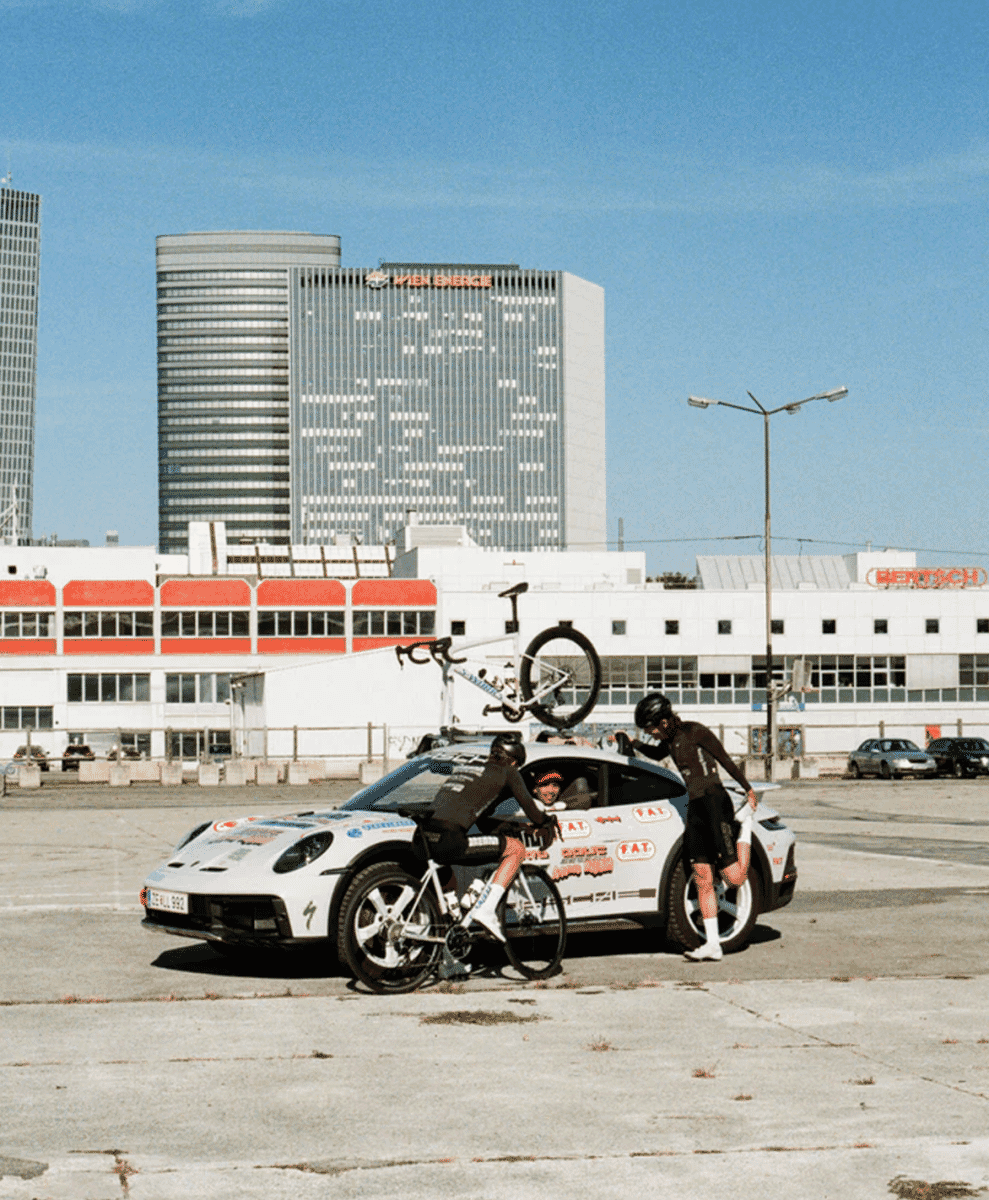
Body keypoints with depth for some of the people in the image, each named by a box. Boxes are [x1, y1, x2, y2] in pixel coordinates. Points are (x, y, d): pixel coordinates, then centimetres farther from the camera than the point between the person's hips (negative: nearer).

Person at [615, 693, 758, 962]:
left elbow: (726, 761, -2)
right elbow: (658, 754, 38)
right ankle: (712, 945, 1)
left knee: (734, 878, -8)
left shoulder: (695, 732, -9)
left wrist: (748, 790, 5)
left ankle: (745, 825, 18)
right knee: (702, 880, 0)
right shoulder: (670, 739, 14)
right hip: (695, 807, 8)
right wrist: (633, 744, 22)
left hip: (715, 803, -7)